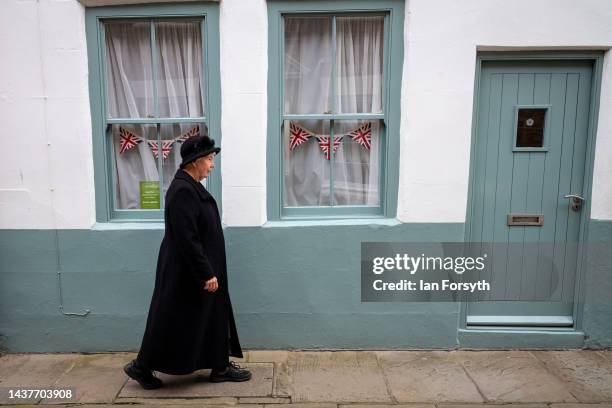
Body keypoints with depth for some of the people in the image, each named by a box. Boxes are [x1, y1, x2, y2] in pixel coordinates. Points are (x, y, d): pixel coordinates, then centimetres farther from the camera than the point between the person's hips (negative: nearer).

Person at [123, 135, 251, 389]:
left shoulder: (192, 187, 8)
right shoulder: (182, 190, -23)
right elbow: (187, 239, -26)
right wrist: (206, 273, -22)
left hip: (196, 269, 10)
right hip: (185, 271, -10)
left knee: (214, 317, 15)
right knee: (173, 321, 5)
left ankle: (221, 367, 28)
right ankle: (141, 367, 25)